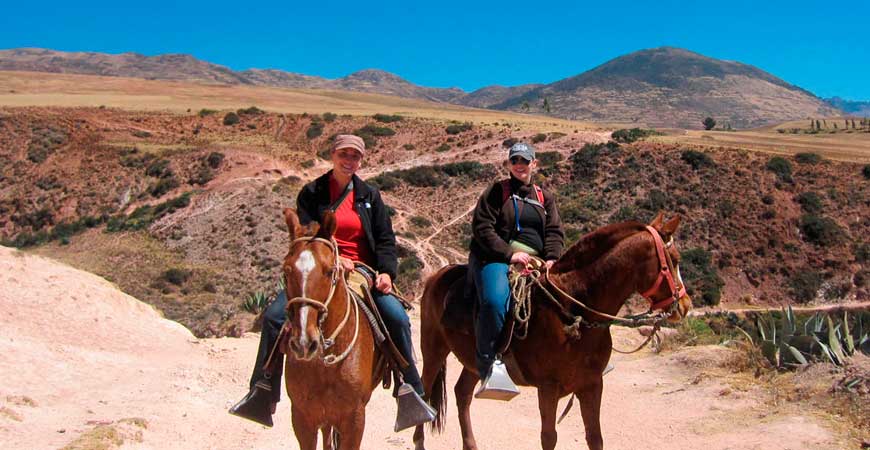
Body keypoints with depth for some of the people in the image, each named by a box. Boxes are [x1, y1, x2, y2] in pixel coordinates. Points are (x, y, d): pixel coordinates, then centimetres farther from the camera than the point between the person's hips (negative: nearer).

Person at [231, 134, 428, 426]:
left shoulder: (369, 196, 12)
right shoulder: (312, 193, 7)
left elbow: (385, 239, 7)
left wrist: (386, 271, -11)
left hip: (362, 272, 1)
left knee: (397, 317, -23)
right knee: (274, 316, -19)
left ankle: (412, 393, -9)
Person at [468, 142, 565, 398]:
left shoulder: (544, 197, 22)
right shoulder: (497, 191, 7)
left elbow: (555, 232, 12)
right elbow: (482, 228, -4)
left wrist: (551, 258, -9)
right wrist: (509, 254, -14)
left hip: (535, 261, 5)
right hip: (494, 258, -5)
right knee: (494, 301, -33)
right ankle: (488, 366, -31)